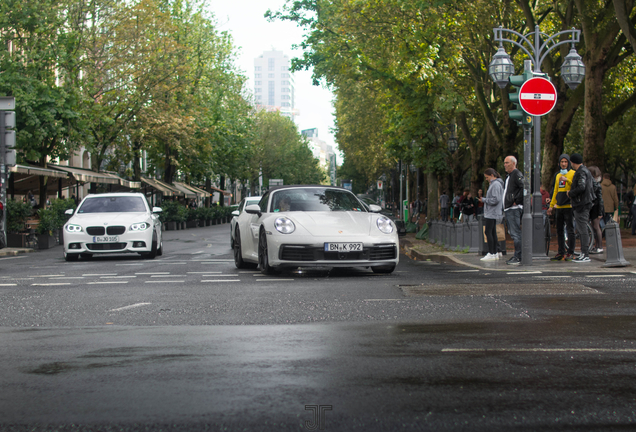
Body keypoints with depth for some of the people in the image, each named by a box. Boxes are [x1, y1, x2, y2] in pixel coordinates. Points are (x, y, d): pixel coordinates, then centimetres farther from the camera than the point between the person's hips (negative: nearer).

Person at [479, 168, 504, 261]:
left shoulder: (496, 185, -14)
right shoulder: (494, 184, 17)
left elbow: (495, 200, -21)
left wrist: (484, 200, -12)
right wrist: (484, 199, 12)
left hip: (492, 213, -10)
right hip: (492, 213, 10)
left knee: (488, 232, -10)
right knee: (493, 232, 11)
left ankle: (491, 254, -10)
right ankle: (495, 253, 13)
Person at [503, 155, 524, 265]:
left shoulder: (517, 175, -10)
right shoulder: (509, 176, 22)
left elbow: (524, 188, -23)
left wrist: (517, 201, -19)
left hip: (514, 209, -11)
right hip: (508, 209, 11)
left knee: (515, 234, -11)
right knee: (513, 233, 11)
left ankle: (518, 257, -11)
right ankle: (517, 256, 14)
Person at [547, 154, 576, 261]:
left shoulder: (573, 174, -2)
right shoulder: (558, 175, 19)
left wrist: (567, 180, -25)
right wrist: (551, 205, 21)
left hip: (569, 206, -7)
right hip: (559, 207, 7)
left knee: (570, 230, -6)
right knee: (559, 231, 9)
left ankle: (570, 253, -3)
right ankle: (561, 252, 14)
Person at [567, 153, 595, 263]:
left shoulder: (581, 172, -13)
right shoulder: (586, 171, 18)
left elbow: (581, 187, -25)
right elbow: (591, 187, 22)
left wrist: (570, 193, -10)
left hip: (581, 204, -10)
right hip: (586, 203, 11)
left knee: (582, 230, -10)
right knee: (581, 229, 13)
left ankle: (585, 255, -10)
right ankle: (584, 253, 15)